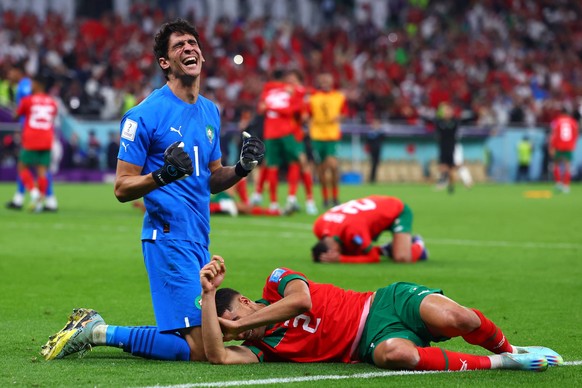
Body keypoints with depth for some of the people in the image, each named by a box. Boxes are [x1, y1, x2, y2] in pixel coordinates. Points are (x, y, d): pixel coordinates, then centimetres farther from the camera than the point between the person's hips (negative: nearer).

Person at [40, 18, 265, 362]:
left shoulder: (210, 112, 15)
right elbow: (122, 188, -8)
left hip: (199, 241, 8)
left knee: (206, 338, 11)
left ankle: (94, 327, 19)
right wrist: (162, 176, -25)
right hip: (168, 239, -8)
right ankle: (98, 332, -2)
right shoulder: (145, 115, -8)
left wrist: (242, 168, 4)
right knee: (196, 349, -15)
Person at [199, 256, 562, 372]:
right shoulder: (262, 348, 6)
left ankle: (511, 350, 2)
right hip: (374, 340, 1)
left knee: (450, 317, -31)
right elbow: (218, 355, -11)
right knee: (393, 353, -38)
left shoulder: (277, 283, 4)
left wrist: (236, 321, -8)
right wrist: (209, 294, -14)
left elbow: (301, 300, -18)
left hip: (387, 302, -1)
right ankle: (496, 363, -23)